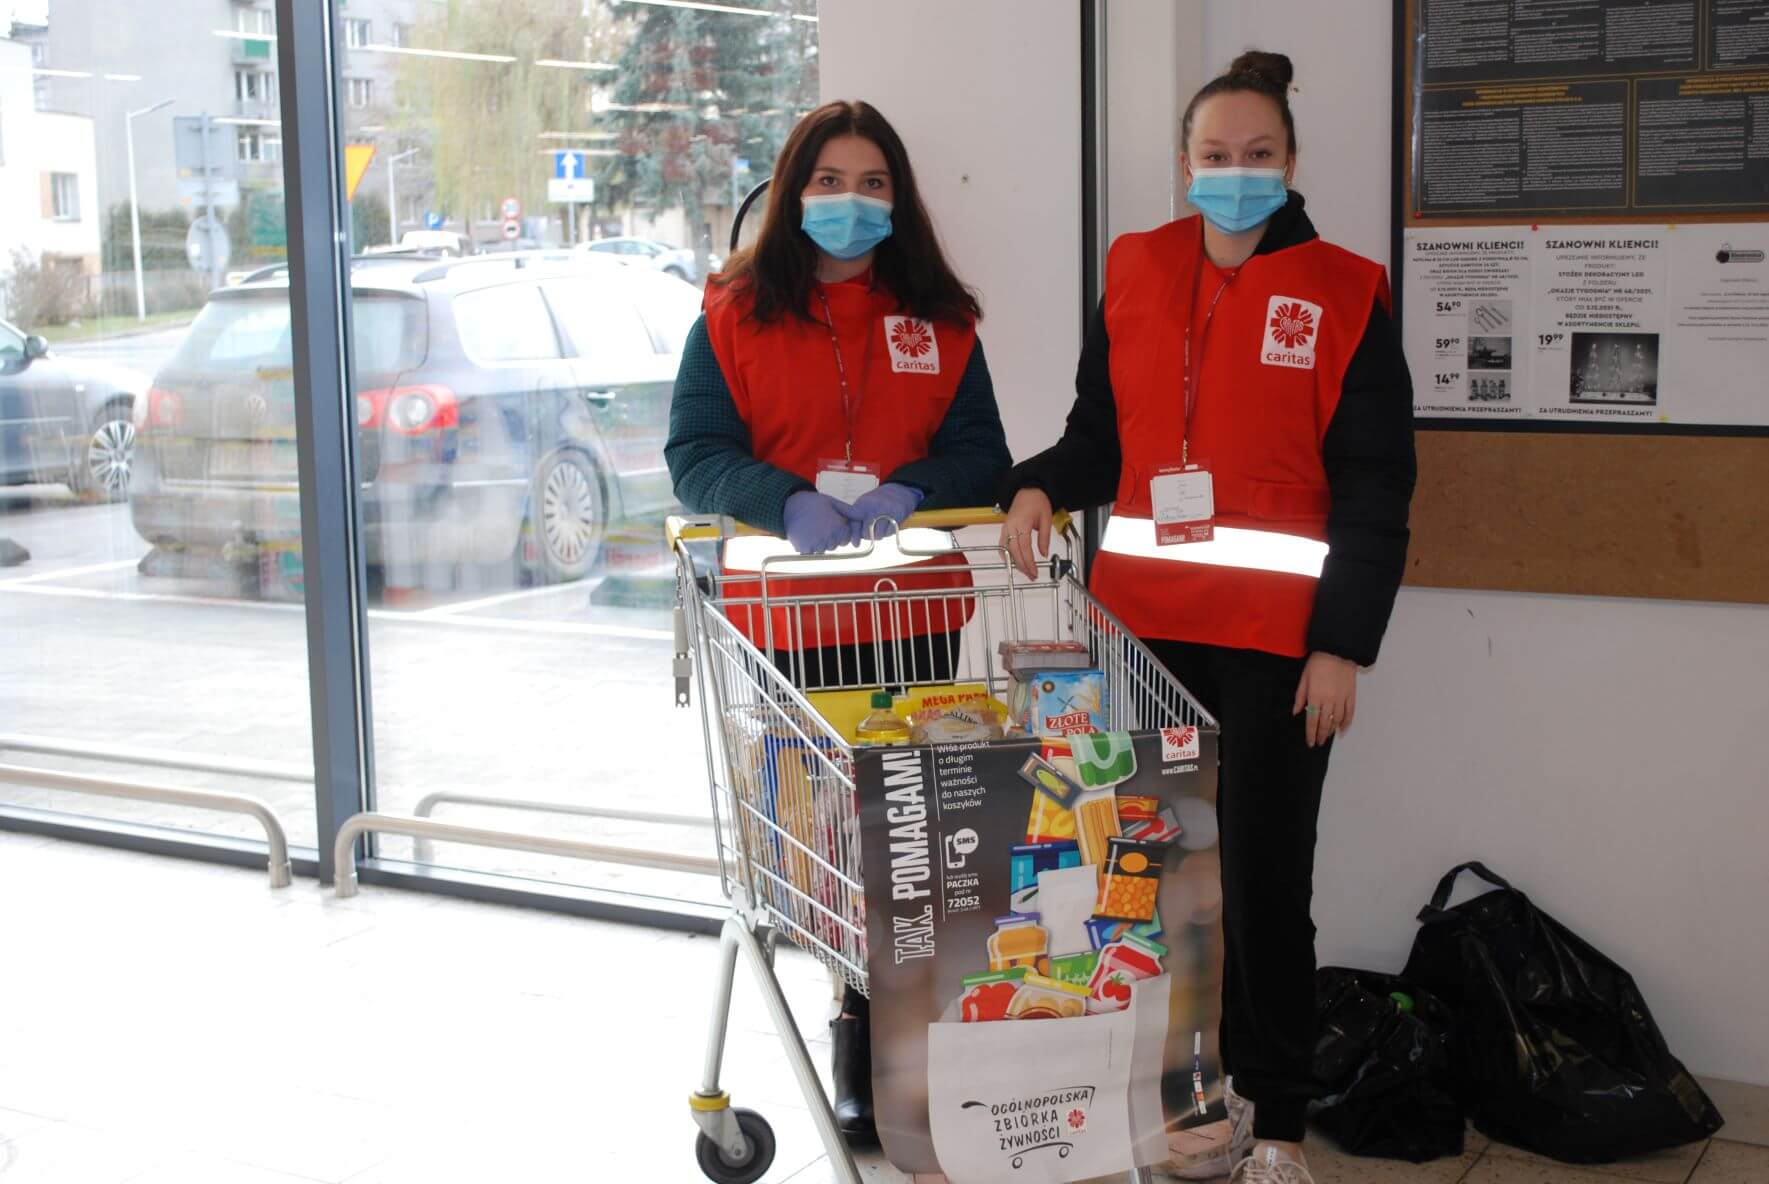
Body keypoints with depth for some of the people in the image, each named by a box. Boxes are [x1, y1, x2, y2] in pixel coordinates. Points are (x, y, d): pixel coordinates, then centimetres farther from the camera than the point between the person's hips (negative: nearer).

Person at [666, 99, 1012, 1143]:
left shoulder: (940, 320, 10)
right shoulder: (735, 314, 5)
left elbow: (982, 456, 6)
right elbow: (695, 454, -3)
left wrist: (912, 492, -15)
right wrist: (788, 501, -21)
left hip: (916, 621, 1)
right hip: (787, 622, -1)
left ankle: (872, 1049, 15)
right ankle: (868, 1011, 19)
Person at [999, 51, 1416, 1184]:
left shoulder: (1345, 293, -1)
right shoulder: (1135, 274, 9)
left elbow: (1374, 485, -3)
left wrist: (1343, 643, -9)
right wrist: (1042, 486, -5)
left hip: (1277, 633, -4)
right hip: (1146, 620, 4)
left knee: (1264, 876, 2)